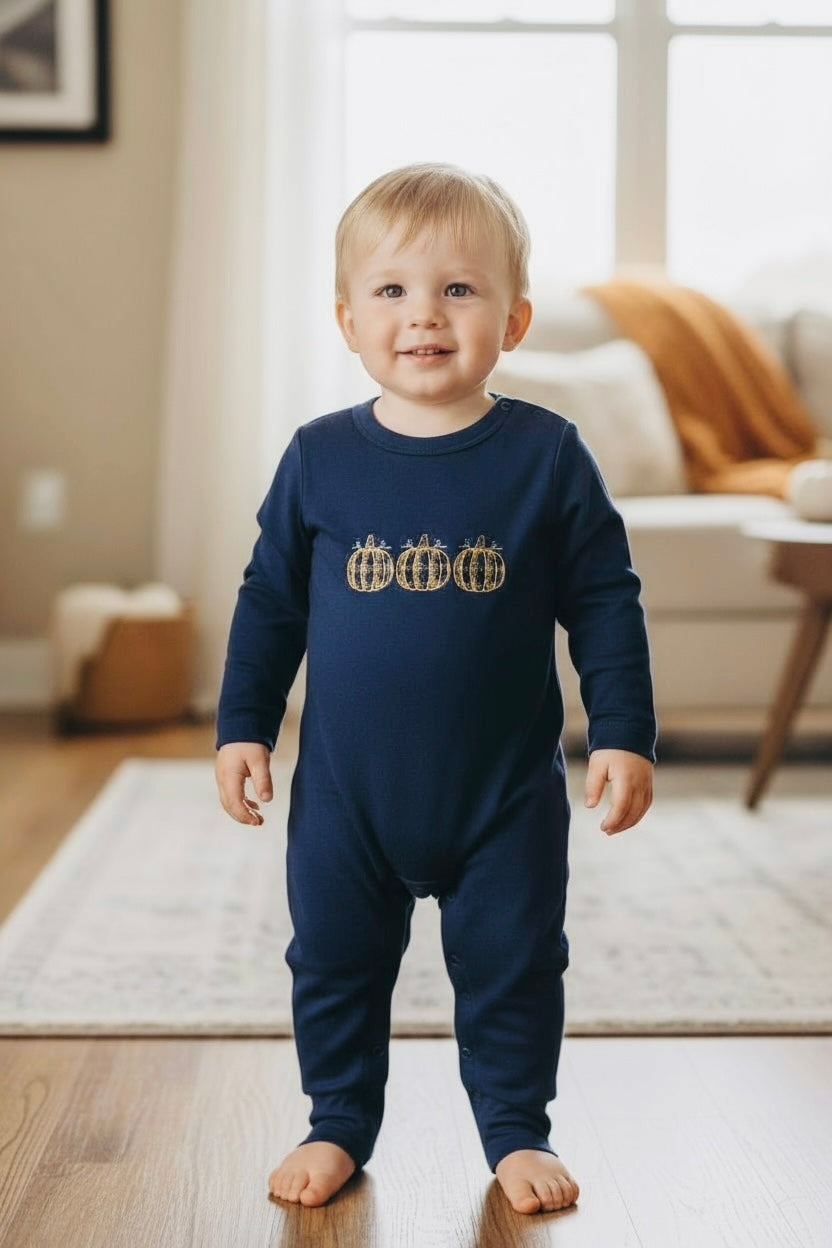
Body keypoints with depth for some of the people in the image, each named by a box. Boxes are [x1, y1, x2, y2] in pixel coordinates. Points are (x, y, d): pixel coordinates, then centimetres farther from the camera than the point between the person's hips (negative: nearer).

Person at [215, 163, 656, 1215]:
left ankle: (517, 1129, 32)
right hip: (344, 791, 2)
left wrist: (624, 734, -6)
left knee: (511, 967, 11)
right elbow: (269, 599, 5)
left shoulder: (547, 457, -7)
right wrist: (242, 725, 3)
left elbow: (607, 601, -2)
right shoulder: (320, 459, -3)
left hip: (505, 793, -1)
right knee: (334, 961, 13)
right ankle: (339, 1123, 34)